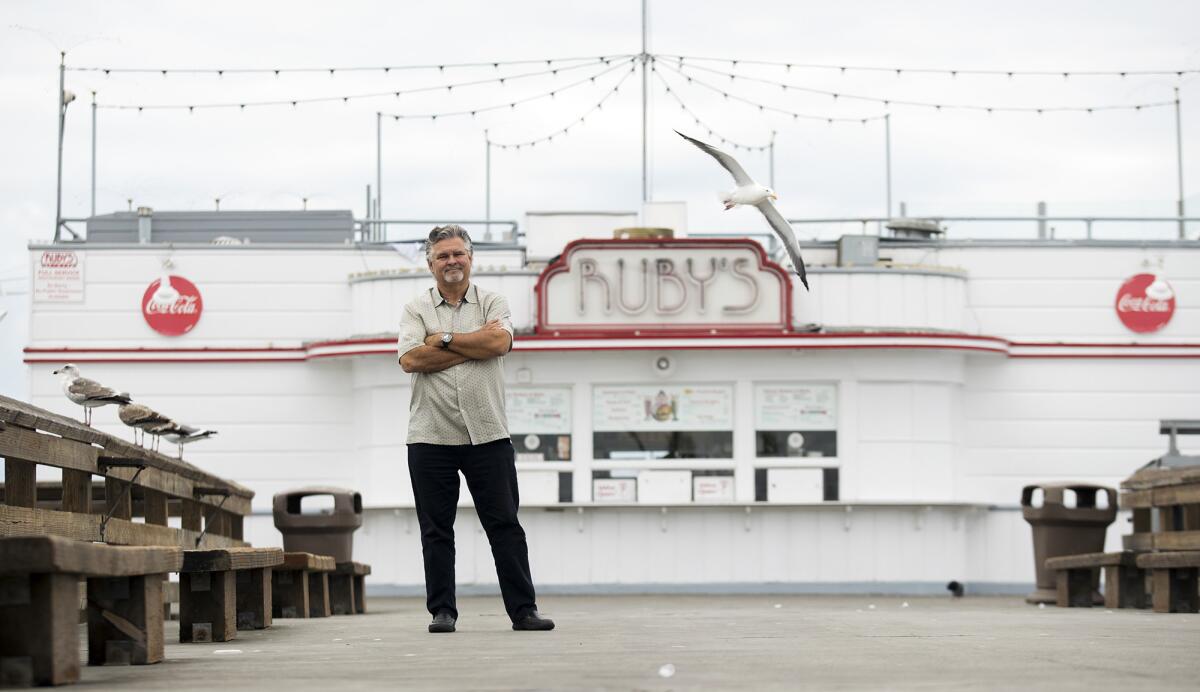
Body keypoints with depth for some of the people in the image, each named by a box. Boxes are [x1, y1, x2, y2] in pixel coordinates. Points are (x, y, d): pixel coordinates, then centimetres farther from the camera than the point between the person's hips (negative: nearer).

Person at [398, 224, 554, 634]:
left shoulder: (492, 303, 8)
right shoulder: (416, 309, 7)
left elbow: (500, 341, -13)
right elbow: (410, 359, -11)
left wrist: (445, 338, -8)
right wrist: (474, 347, -8)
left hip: (487, 435, 0)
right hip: (431, 437, 0)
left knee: (505, 525, 1)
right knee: (436, 531, 4)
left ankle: (523, 610, 3)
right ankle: (442, 611, 11)